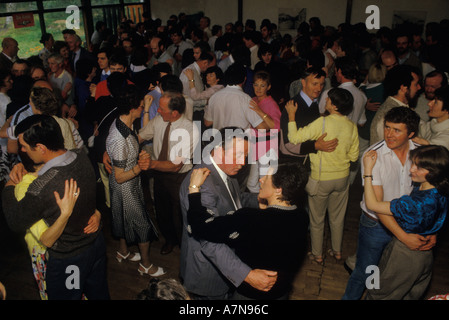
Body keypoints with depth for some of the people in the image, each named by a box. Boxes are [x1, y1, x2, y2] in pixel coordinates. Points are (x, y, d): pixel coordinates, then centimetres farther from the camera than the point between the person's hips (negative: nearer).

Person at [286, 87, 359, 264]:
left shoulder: (322, 122, -24)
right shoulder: (352, 126, -6)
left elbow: (294, 138, -22)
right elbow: (354, 156, 2)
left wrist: (291, 115, -12)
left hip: (321, 179, -5)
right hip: (342, 178, 5)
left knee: (317, 219, 14)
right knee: (337, 217, 22)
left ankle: (317, 255, 28)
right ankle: (337, 251, 38)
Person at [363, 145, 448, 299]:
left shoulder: (415, 203, -37)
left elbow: (372, 204, -27)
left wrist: (367, 170, -26)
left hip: (404, 256, -8)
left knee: (379, 295, 17)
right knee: (411, 295, 30)